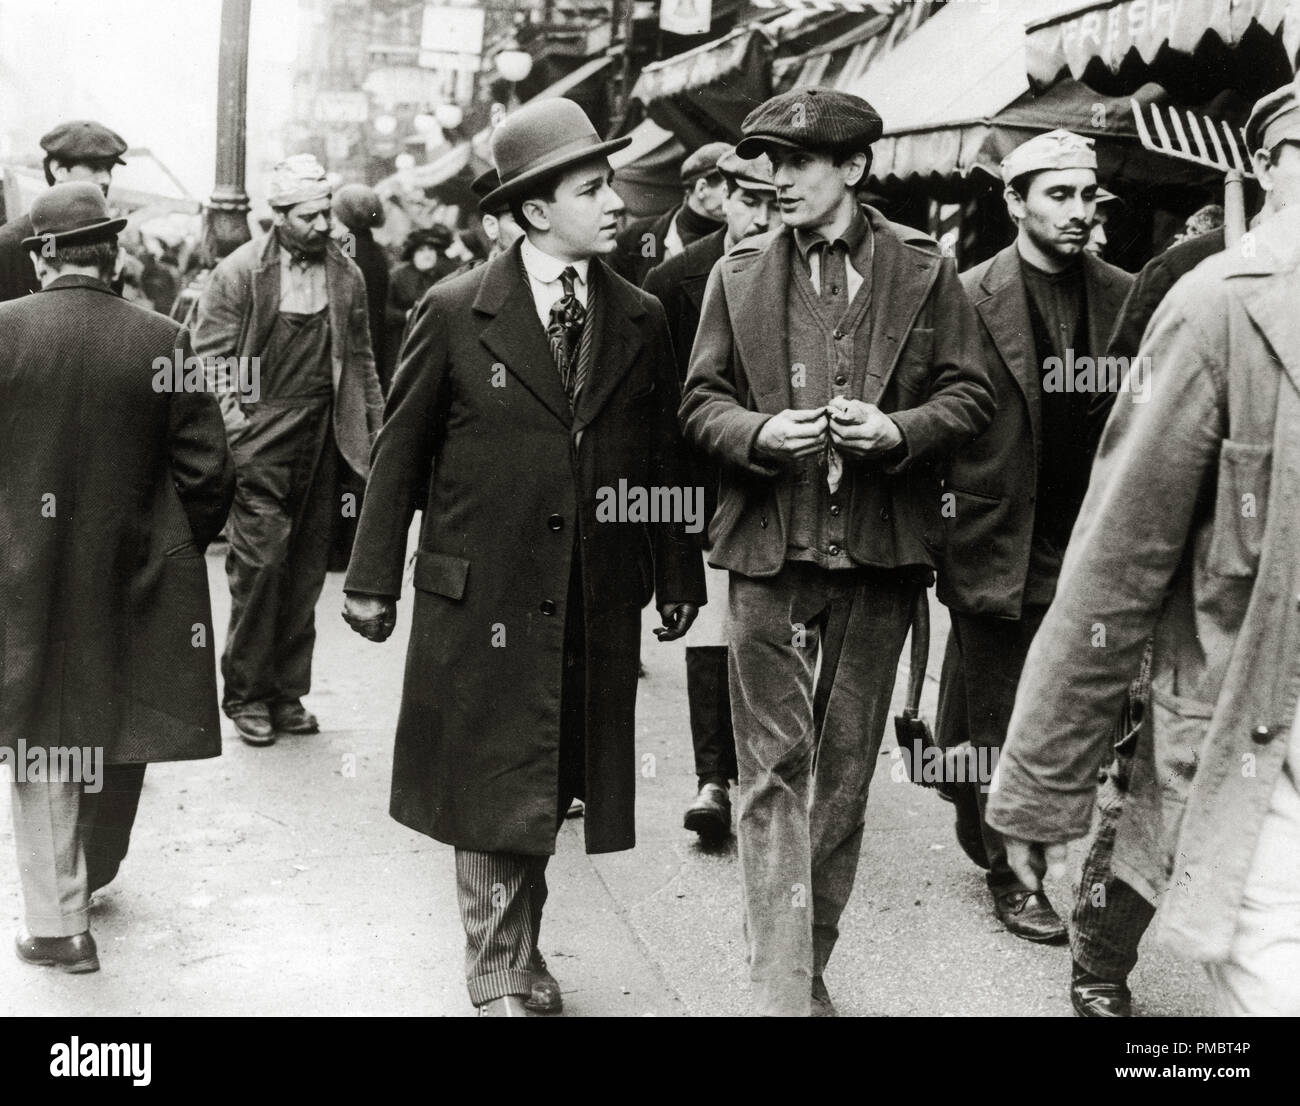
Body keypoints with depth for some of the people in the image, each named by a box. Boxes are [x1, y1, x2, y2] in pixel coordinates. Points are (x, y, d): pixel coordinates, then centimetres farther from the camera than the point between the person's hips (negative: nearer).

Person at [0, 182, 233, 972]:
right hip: (133, 582, 1)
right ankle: (93, 873, 40)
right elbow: (209, 474, -6)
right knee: (119, 737, 19)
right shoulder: (163, 342, -8)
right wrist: (175, 550, 10)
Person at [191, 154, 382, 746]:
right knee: (259, 561, -7)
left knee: (306, 569, 7)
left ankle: (287, 692, 17)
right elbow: (208, 354, -2)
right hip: (262, 439, -4)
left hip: (323, 438, 4)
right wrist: (232, 417, -12)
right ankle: (247, 695, 5)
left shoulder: (346, 274, 10)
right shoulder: (239, 272, -3)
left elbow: (360, 357, 17)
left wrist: (374, 425, 11)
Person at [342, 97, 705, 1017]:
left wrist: (677, 578, 10)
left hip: (596, 607, 3)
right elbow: (400, 453, 0)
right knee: (492, 789, 5)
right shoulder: (456, 313, -4)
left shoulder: (641, 320, 5)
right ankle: (498, 975, 21)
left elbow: (664, 459, 9)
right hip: (481, 599, -3)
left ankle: (520, 952, 30)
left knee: (549, 790, 12)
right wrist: (373, 579, -1)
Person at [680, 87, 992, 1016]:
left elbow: (971, 396, 4)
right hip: (771, 548, 0)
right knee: (773, 766, -3)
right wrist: (761, 434, -13)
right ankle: (781, 991, 2)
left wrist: (899, 431, -15)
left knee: (847, 765, 11)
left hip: (882, 553, 1)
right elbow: (701, 401, 7)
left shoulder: (926, 271, 3)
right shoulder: (738, 276, 6)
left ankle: (813, 961, 27)